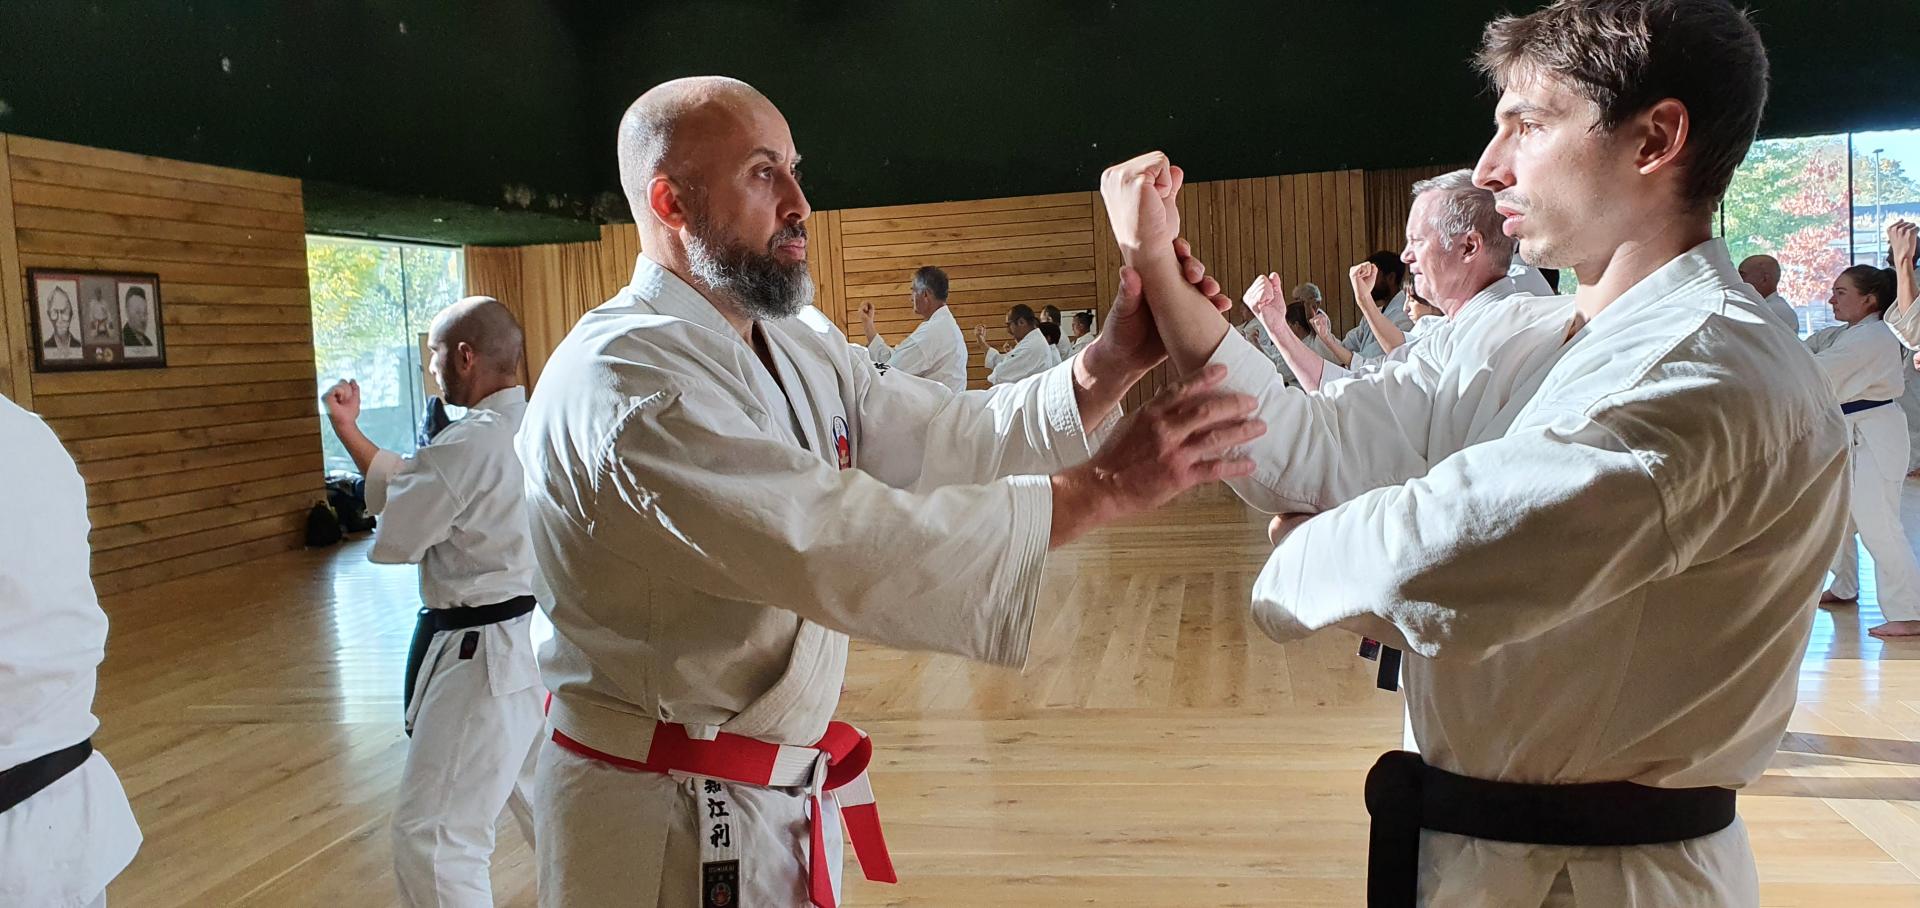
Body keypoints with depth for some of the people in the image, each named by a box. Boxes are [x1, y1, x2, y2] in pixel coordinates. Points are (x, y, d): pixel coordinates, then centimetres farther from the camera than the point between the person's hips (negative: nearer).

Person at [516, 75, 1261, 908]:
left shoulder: (801, 346, 7)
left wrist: (1111, 365, -17)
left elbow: (951, 438, -2)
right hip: (669, 821, -8)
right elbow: (844, 548, -33)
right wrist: (1104, 486, -33)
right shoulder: (620, 385, -24)